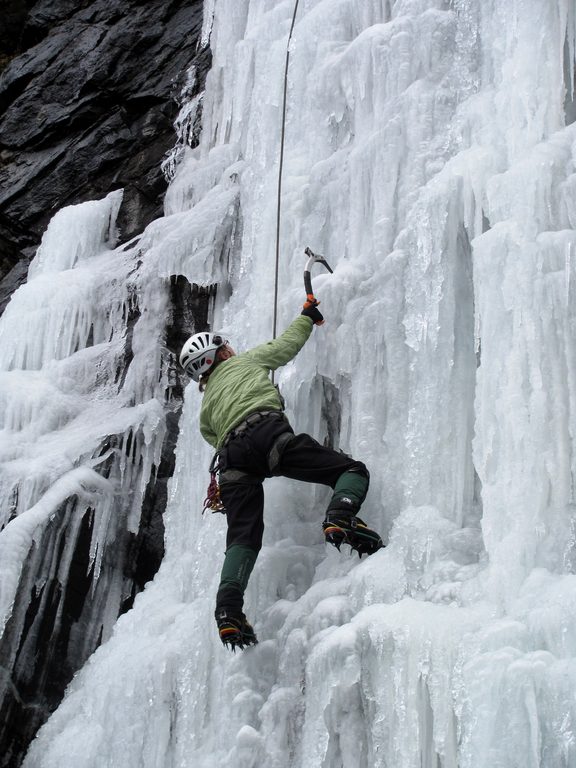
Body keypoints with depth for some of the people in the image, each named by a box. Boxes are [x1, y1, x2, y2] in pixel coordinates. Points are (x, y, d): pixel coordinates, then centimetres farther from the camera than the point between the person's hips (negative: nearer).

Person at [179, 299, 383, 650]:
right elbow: (288, 344, 35)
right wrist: (308, 315, 51)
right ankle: (341, 516, -33)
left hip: (231, 457, 4)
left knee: (243, 538, -1)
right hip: (268, 433, -4)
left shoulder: (206, 408, 37)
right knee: (352, 470, -1)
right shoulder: (245, 361, 30)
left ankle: (229, 608, -24)